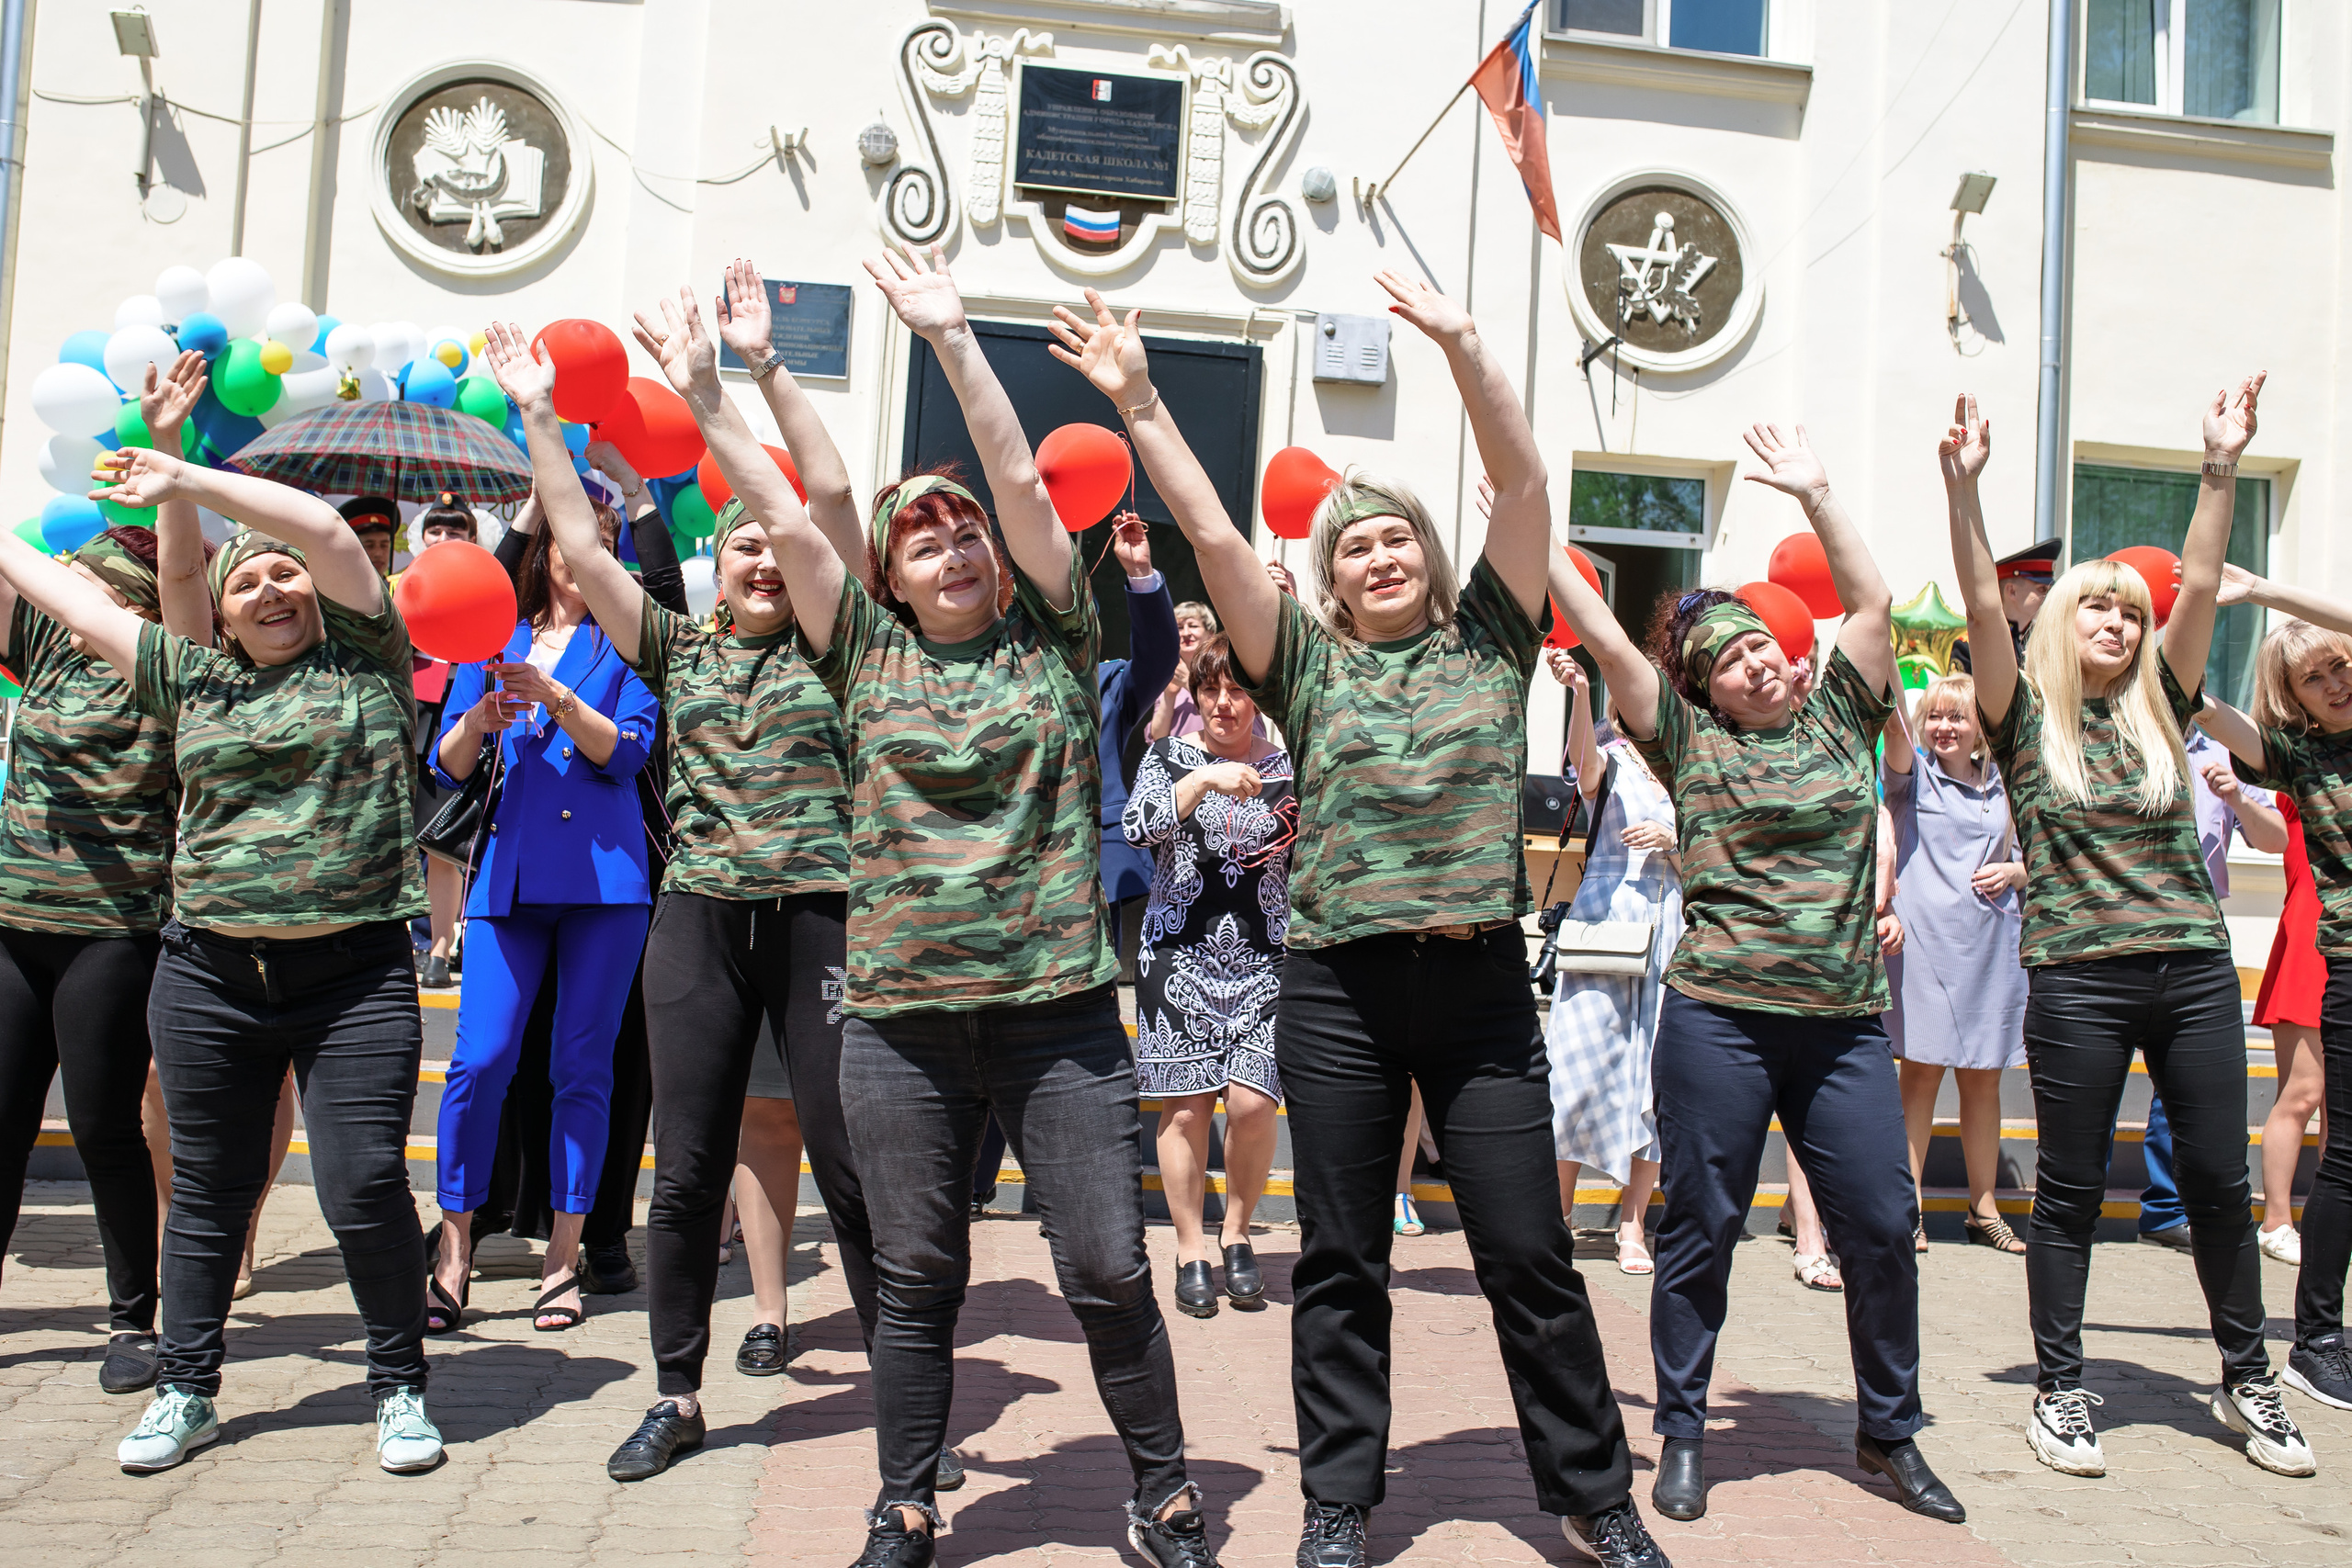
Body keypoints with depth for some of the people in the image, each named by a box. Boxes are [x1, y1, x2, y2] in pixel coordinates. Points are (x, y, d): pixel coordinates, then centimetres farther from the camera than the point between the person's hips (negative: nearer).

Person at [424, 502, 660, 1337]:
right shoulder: (495, 640, 14)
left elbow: (626, 751, -4)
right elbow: (450, 767, 10)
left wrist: (554, 698, -18)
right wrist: (479, 718, -10)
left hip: (605, 871, -1)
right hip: (511, 869, 2)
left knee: (583, 1066, 2)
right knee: (480, 1058, -6)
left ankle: (563, 1257, 12)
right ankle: (453, 1255, 7)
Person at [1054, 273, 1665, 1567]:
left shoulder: (1484, 641, 10)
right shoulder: (1308, 665, 9)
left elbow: (1525, 488, 1)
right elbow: (1213, 535, 2)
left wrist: (1460, 343, -7)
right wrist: (1141, 403, -3)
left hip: (1481, 984, 0)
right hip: (1339, 989, 1)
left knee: (1530, 1254, 5)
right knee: (1341, 1264, 9)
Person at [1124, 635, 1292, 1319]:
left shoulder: (1289, 767, 8)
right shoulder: (1171, 756, 7)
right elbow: (1139, 826, -11)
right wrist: (1205, 779, -21)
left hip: (1264, 959, 0)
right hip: (1180, 953, 0)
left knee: (1252, 1102, -10)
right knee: (1185, 1106, -3)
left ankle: (1237, 1235, 14)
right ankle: (1191, 1249, 14)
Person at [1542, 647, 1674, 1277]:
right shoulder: (1609, 763, 4)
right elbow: (1582, 752, -22)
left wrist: (1671, 841, -8)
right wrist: (1579, 690, -40)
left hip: (1670, 926, 3)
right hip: (1604, 917, -3)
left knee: (1656, 1073, 2)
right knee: (1582, 1061, -7)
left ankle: (1633, 1225, 10)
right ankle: (1559, 1210, 7)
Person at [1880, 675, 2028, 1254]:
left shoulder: (2001, 788, 14)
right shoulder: (1913, 772, 1)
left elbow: (2023, 861, 23)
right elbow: (1896, 736, -21)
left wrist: (2013, 871, 0)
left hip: (1991, 943, 4)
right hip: (1924, 940, -4)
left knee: (1983, 1078, 10)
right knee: (1922, 1072, -4)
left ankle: (1984, 1210, 20)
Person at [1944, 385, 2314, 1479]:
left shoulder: (2159, 711, 10)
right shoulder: (2026, 719, 2)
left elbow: (2199, 587, 2)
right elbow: (1982, 607, -11)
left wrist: (2219, 469, -5)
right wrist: (1963, 488, -22)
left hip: (2194, 972, 4)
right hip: (2078, 979, -3)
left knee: (2219, 1181, 10)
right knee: (2070, 1191, 5)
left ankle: (2247, 1382, 28)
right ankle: (2059, 1390, 16)